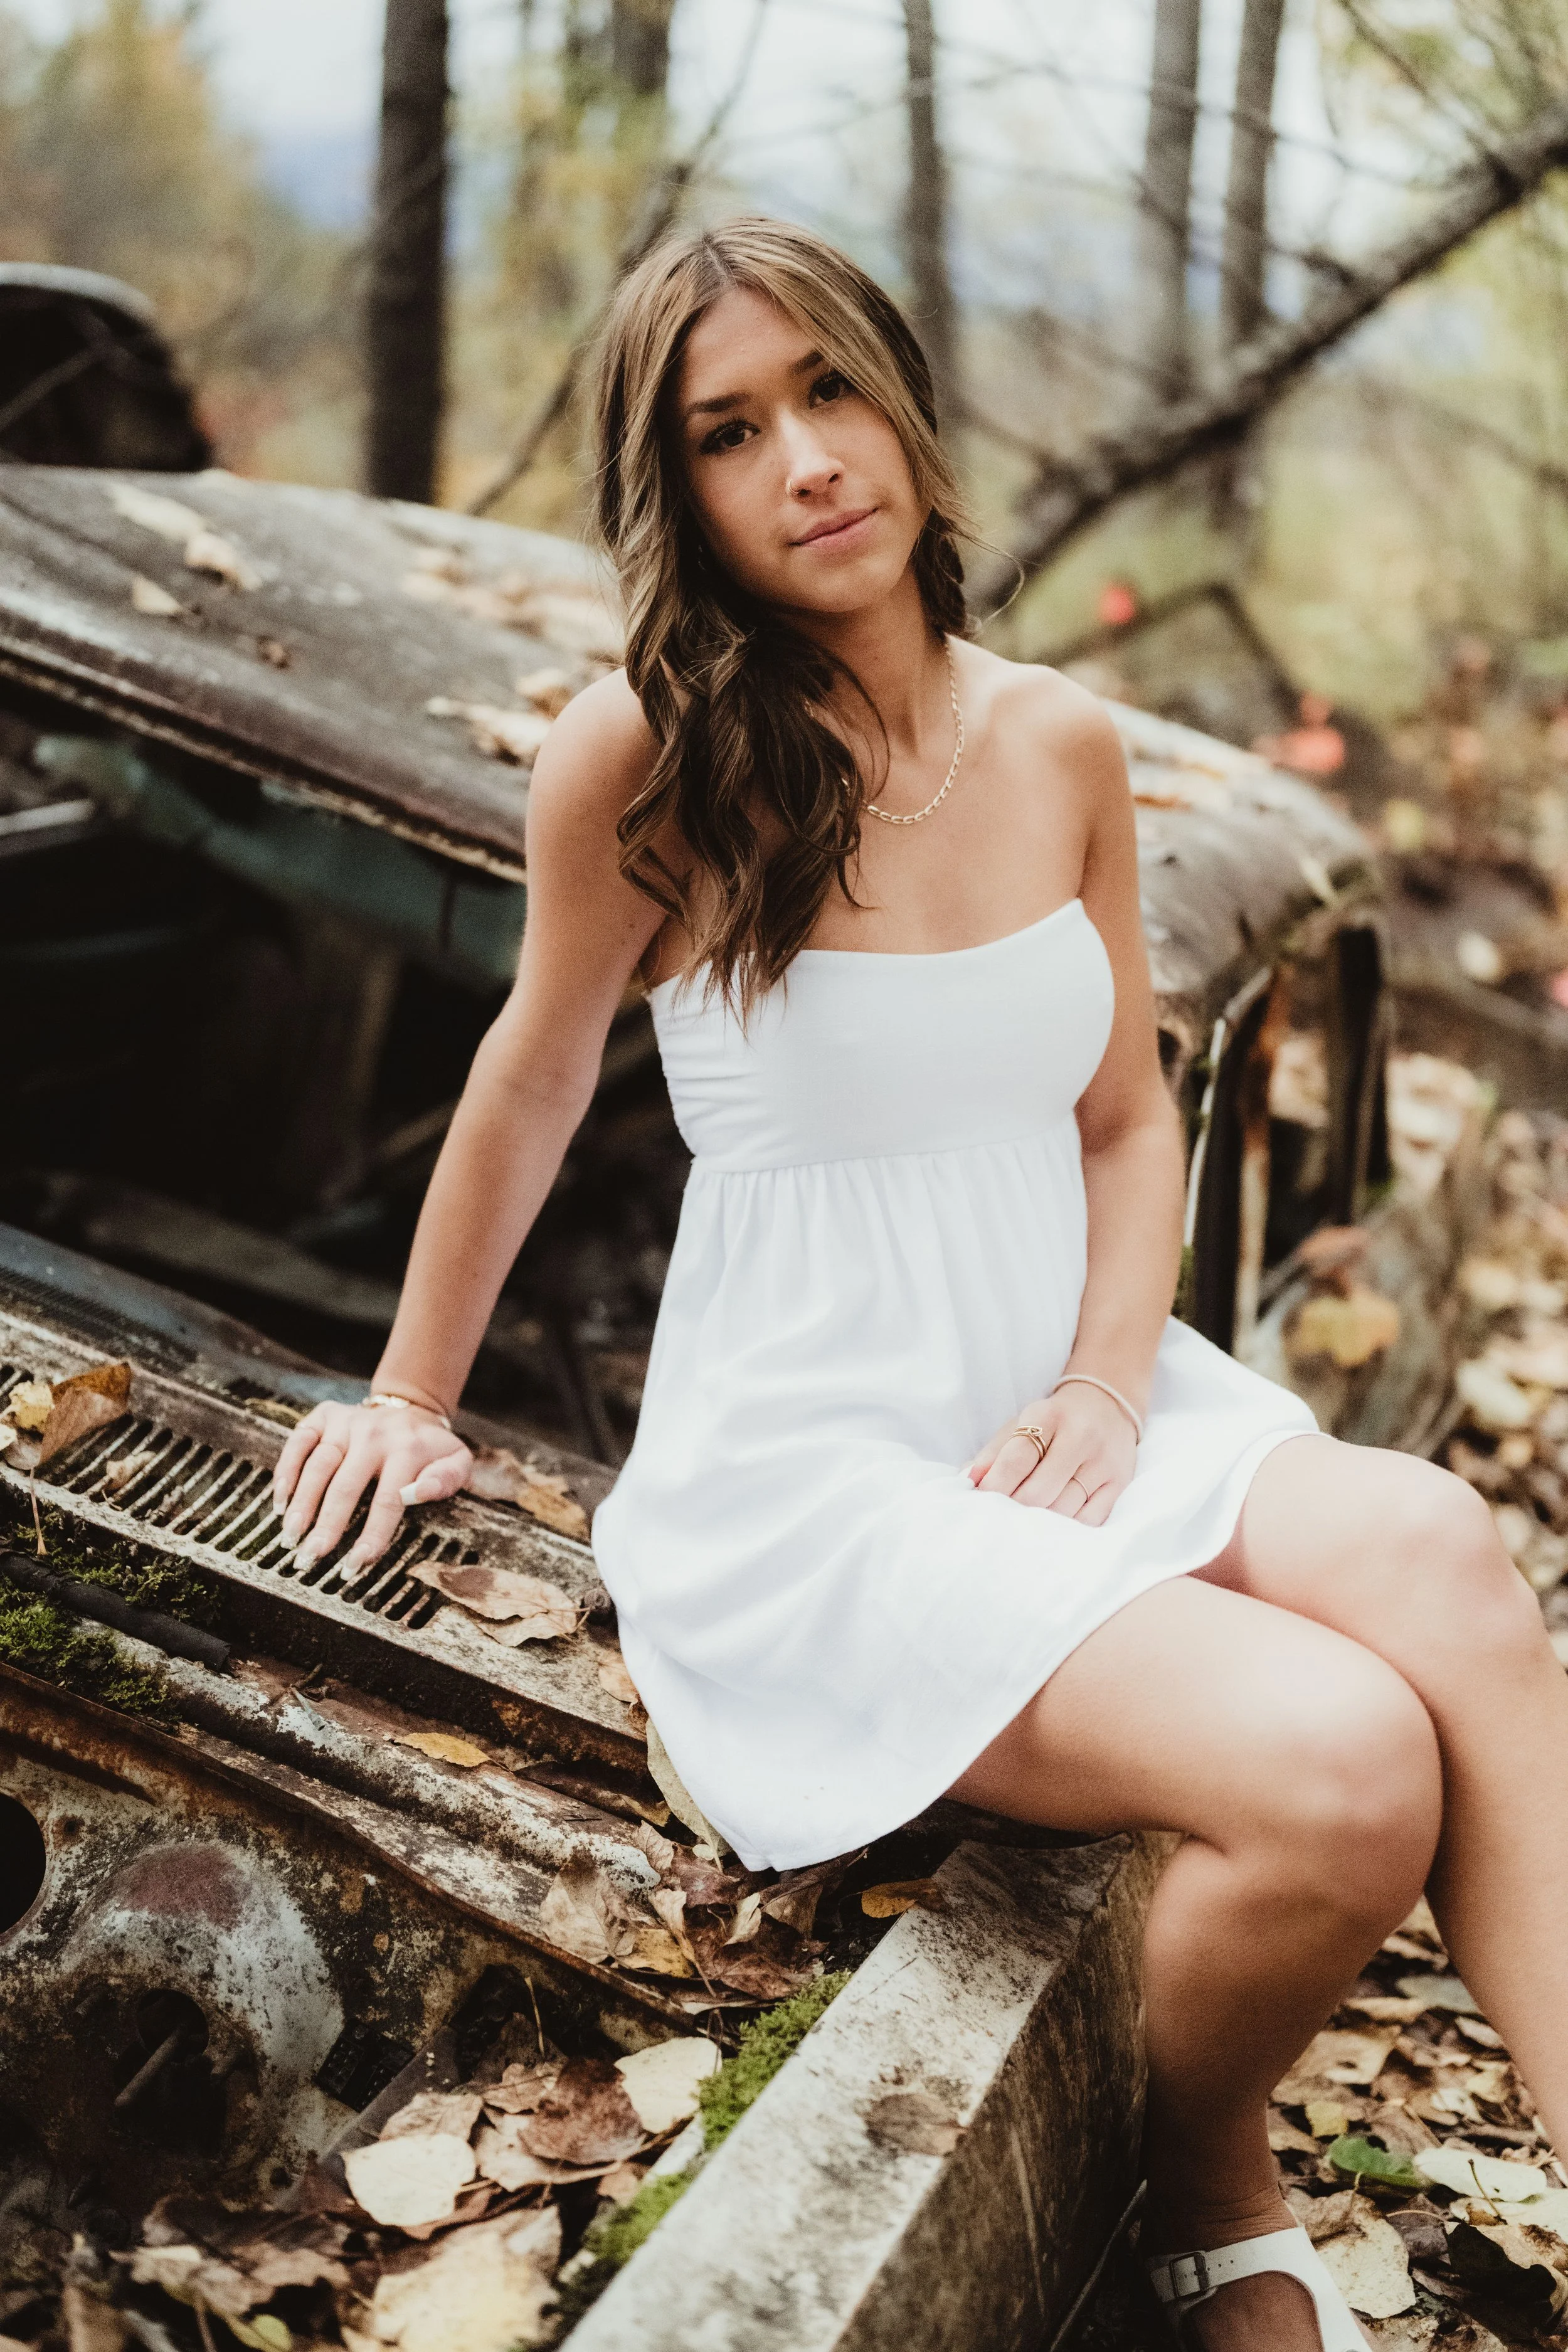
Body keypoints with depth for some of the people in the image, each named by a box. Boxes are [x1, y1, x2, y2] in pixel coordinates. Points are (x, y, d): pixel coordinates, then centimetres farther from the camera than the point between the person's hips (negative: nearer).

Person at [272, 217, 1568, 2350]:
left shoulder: (1062, 746, 3)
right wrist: (413, 1399, 15)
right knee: (1345, 1773, -25)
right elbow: (534, 1078, 3)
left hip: (1075, 1405, 5)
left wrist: (1107, 1389, -7)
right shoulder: (646, 757, -11)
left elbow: (1129, 1114, 11)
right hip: (809, 1469, -4)